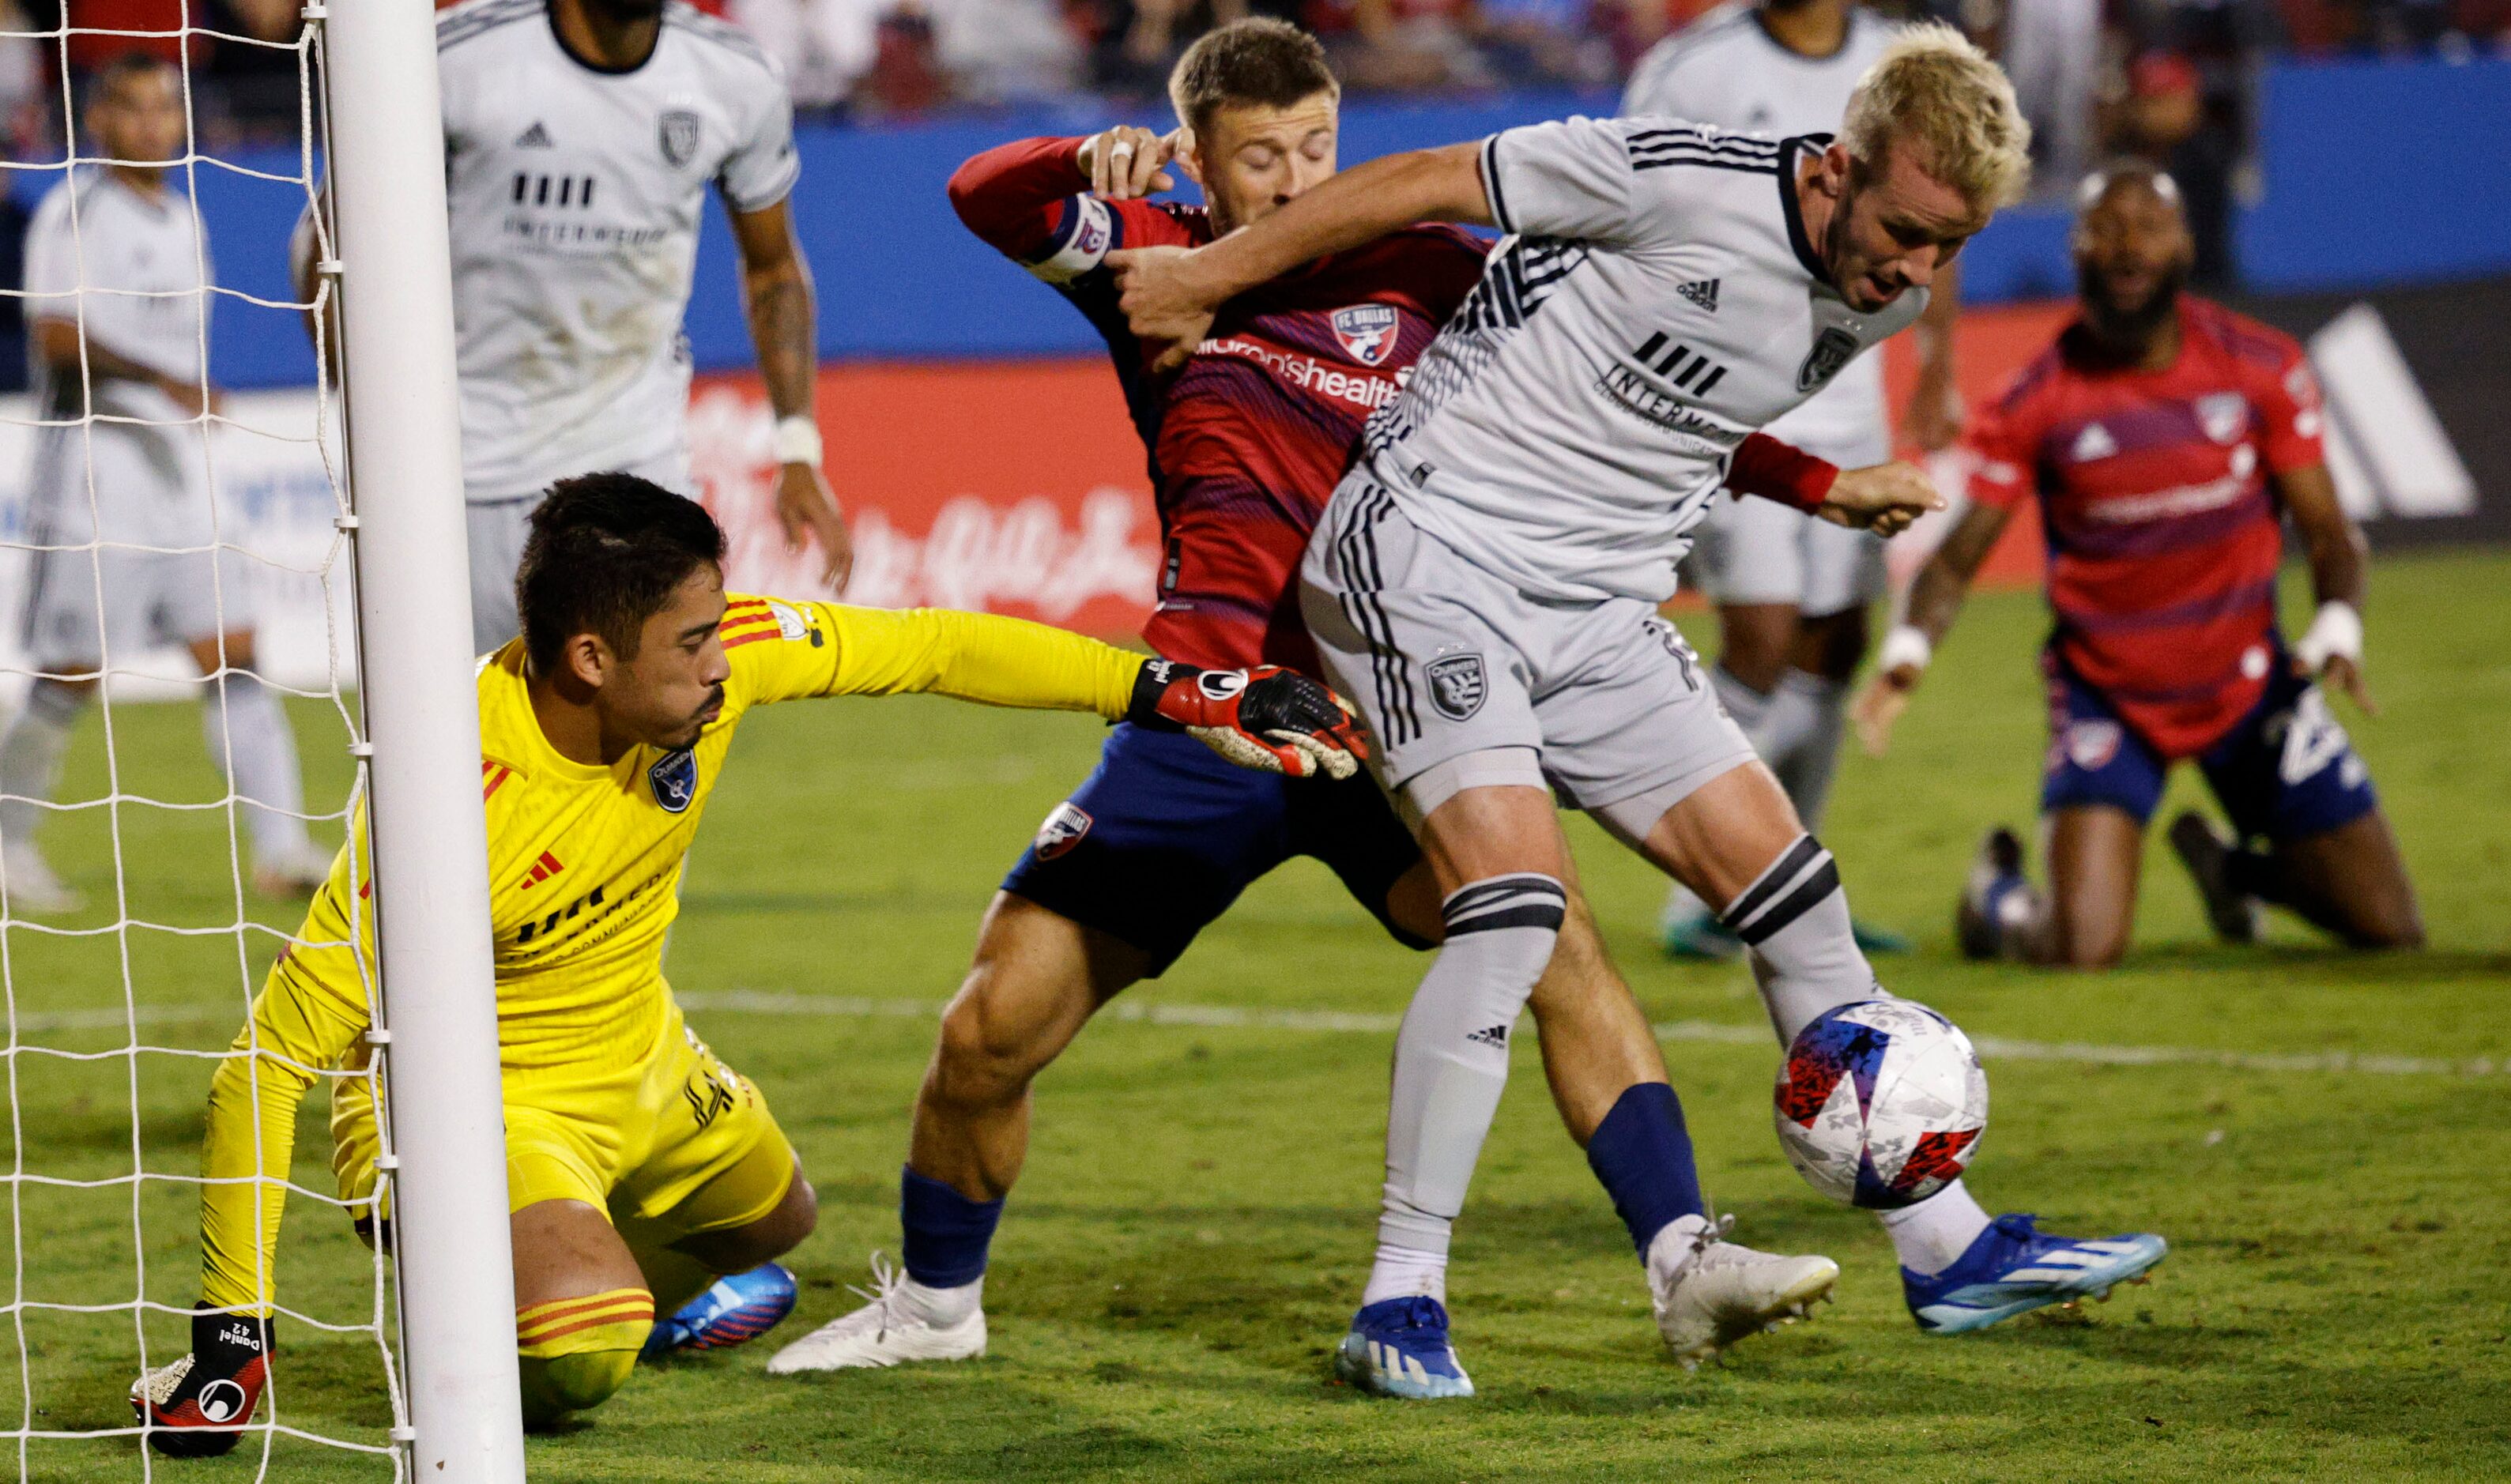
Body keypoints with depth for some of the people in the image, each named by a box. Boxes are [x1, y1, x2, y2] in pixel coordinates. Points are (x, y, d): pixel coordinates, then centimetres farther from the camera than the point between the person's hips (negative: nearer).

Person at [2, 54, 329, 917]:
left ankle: (281, 848, -7)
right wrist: (163, 381, -26)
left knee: (230, 652, -3)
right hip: (92, 466, -7)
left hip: (179, 467, 7)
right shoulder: (74, 213, -7)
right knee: (71, 676, -3)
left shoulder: (182, 218, 17)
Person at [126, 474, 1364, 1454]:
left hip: (640, 1067, 7)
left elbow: (936, 650, -8)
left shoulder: (710, 661, -21)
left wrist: (1179, 692, -9)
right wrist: (228, 1340, -33)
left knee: (771, 1217, 29)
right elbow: (269, 1063, -32)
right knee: (576, 1359, -31)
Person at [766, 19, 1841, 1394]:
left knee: (1551, 941, -27)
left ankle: (1685, 1261, -25)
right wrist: (1091, 163, -24)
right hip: (1206, 712, 1)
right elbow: (985, 196, -2)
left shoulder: (1414, 271, 3)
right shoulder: (1153, 262, 8)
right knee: (989, 1031, -2)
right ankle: (932, 1304, 24)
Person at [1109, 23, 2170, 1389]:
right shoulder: (1676, 178, -20)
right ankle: (1397, 1301, -16)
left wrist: (1818, 490, 17)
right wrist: (1208, 276, -3)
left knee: (1784, 879, 5)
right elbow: (1429, 184, -9)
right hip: (1428, 552, -8)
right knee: (1516, 894, -23)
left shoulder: (1882, 301, 4)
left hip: (1596, 609, 8)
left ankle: (1943, 1250, 15)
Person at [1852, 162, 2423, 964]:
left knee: (2390, 928, 3)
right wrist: (1908, 650, -29)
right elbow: (1957, 556, -9)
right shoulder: (2039, 400, -11)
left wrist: (2337, 630, -22)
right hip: (2107, 693, -3)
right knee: (2083, 948, -21)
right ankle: (2000, 889, 17)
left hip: (2249, 682, 3)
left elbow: (2326, 529, -2)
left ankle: (2224, 861, 33)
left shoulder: (2262, 367, -6)